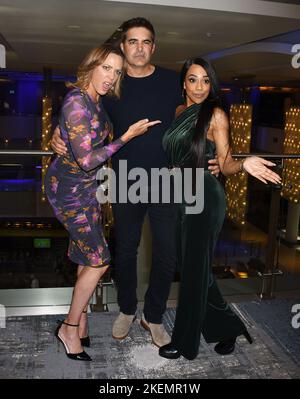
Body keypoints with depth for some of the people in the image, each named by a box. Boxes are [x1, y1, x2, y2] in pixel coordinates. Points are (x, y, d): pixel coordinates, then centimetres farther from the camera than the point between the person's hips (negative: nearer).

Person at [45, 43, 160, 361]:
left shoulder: (96, 101, 5)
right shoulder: (76, 102, -23)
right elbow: (87, 160, -25)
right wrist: (128, 135, -22)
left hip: (86, 186, 9)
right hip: (68, 188, -9)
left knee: (89, 256, 14)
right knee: (99, 260, -4)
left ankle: (80, 315, 31)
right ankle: (69, 327, 14)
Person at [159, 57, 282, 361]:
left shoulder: (215, 115, -7)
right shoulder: (179, 112, 11)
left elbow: (225, 165, -10)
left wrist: (244, 164, -29)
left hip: (204, 199, -7)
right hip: (182, 197, 7)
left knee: (194, 268, 3)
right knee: (190, 266, 13)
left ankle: (185, 341, 21)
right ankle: (227, 326, 32)